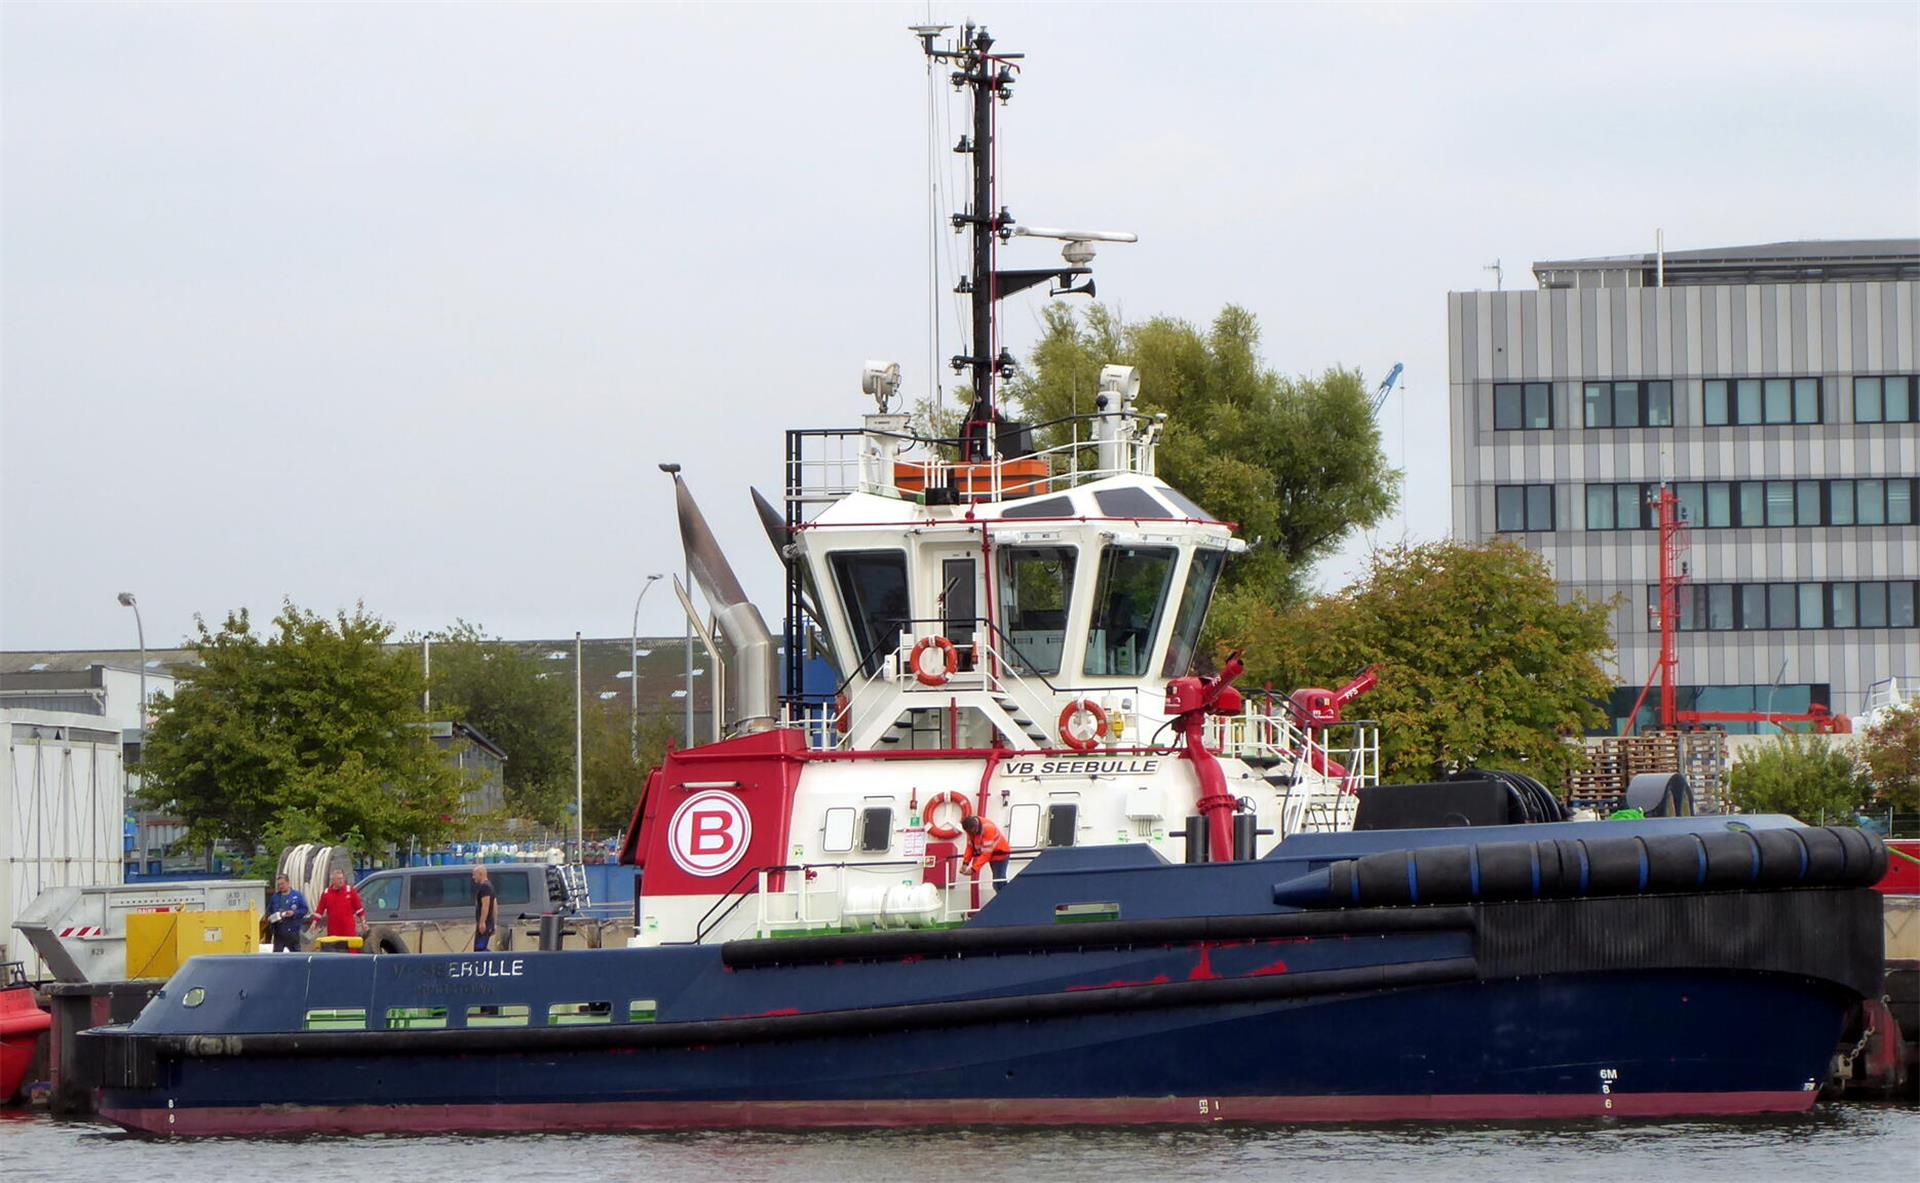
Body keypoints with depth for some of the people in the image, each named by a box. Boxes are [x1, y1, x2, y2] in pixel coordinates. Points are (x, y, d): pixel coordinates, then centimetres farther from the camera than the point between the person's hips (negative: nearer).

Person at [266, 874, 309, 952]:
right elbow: (269, 910, 18)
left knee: (295, 951, 6)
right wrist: (270, 917, -3)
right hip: (278, 931, 3)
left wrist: (294, 913, -17)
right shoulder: (274, 897, 11)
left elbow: (304, 909, -3)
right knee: (277, 953, 2)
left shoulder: (297, 896, 0)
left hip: (292, 931, -3)